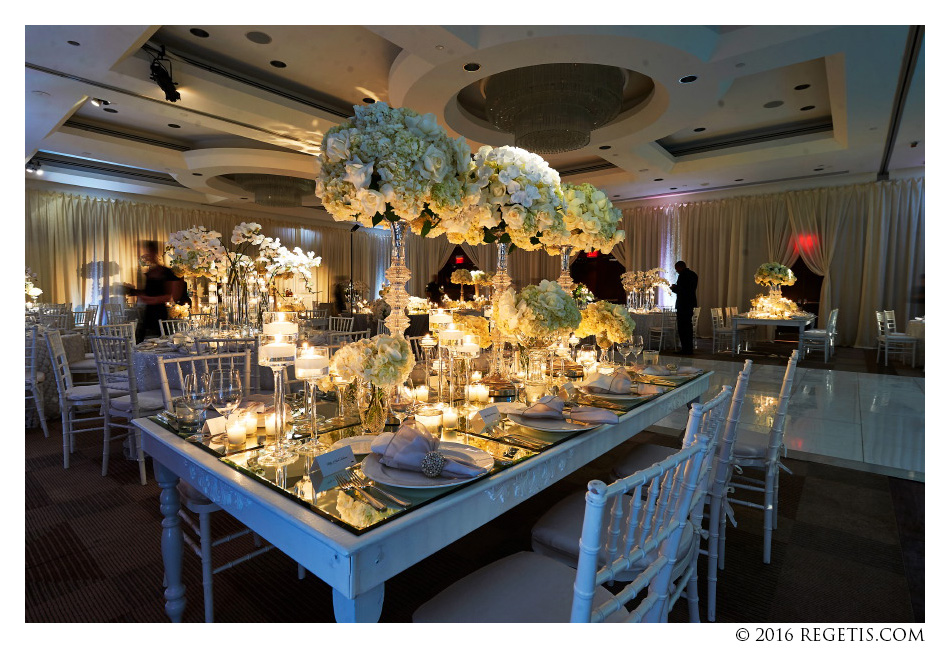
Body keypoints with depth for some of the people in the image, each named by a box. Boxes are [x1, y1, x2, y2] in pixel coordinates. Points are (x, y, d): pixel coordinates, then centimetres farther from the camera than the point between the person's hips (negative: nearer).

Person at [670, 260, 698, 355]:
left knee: (682, 327, -5)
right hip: (691, 303, 10)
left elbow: (680, 290, -19)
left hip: (683, 304, -10)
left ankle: (686, 349, -5)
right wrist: (676, 287, 17)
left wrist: (673, 288, 0)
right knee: (688, 326, 15)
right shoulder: (694, 274, 14)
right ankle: (689, 349, 20)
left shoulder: (683, 275, -14)